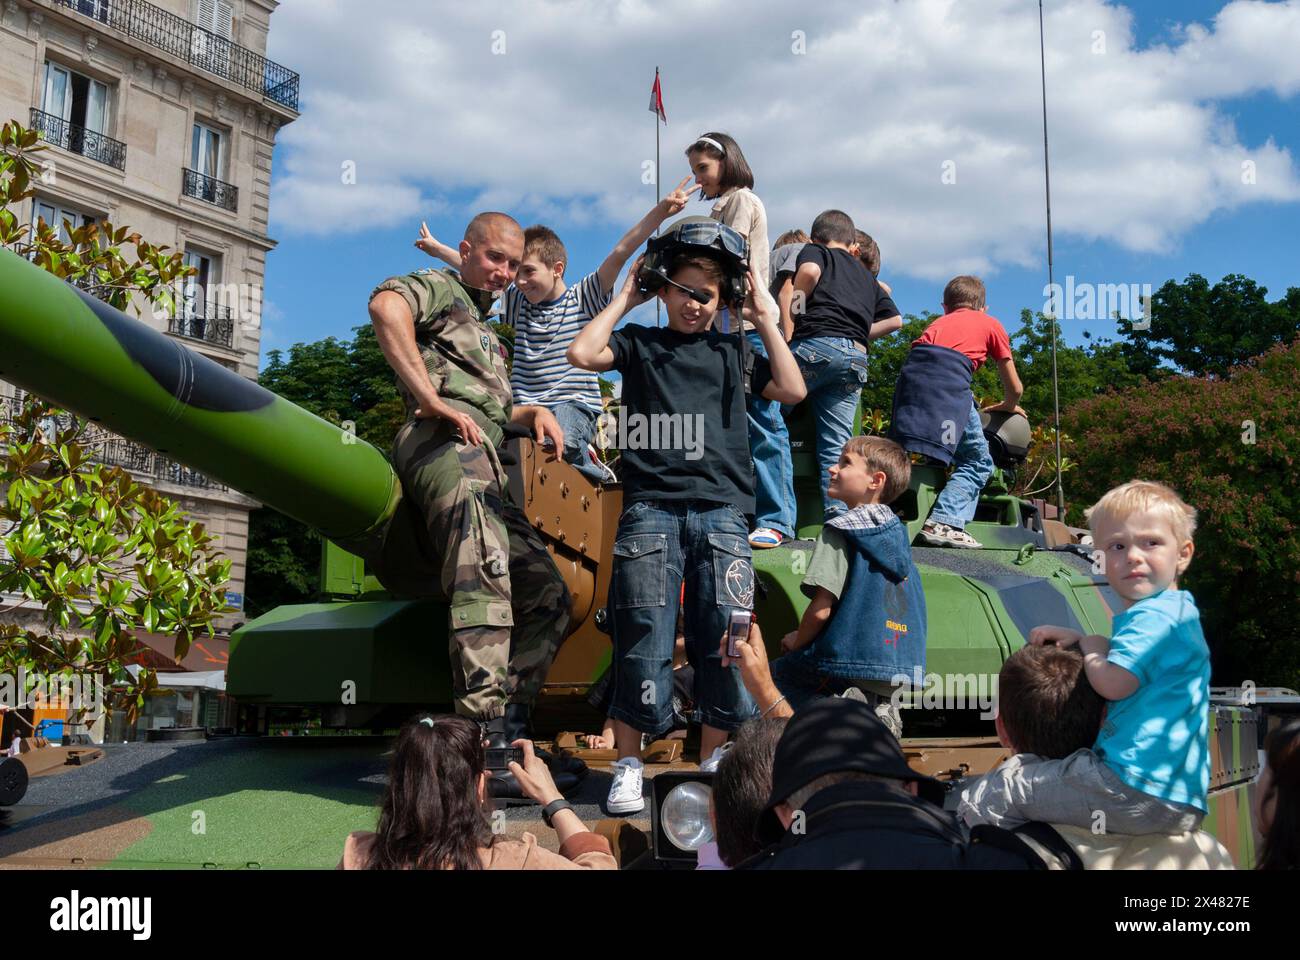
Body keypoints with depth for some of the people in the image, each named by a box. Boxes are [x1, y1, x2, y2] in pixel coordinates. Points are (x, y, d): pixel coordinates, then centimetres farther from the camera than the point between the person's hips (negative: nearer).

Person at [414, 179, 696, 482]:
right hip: (526, 407, 5)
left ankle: (585, 465, -2)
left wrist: (661, 210, -13)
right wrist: (437, 248, 32)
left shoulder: (583, 298, 3)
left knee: (561, 439, -37)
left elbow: (620, 253, -6)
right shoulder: (518, 303, 18)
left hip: (574, 403, -5)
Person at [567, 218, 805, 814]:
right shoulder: (639, 344, 15)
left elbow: (792, 390, 4)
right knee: (643, 639, -5)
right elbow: (582, 354, -4)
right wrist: (624, 300, 8)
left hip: (721, 512, 2)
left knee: (723, 641, -1)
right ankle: (628, 765, 4)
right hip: (650, 509, -1)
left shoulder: (733, 351, 18)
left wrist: (765, 317, 7)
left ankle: (711, 765, 12)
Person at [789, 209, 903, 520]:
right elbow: (894, 319, 29)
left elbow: (809, 271, -8)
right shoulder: (866, 275, 33)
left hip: (817, 344, -5)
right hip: (857, 359, 6)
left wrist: (792, 312, 2)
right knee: (836, 447, 3)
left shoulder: (813, 250, 17)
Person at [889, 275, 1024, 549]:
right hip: (950, 378, -4)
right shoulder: (991, 324, 27)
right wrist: (1008, 406, 52)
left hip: (911, 372, 4)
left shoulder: (939, 322, 36)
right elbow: (1015, 388, 30)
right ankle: (943, 523, -10)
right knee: (978, 462, 5)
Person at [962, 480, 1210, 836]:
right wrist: (1077, 638, 12)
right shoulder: (1174, 612, 19)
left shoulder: (1152, 617, -15)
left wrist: (1091, 644, -3)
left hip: (1137, 789, -11)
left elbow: (1113, 683, -23)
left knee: (985, 802, -6)